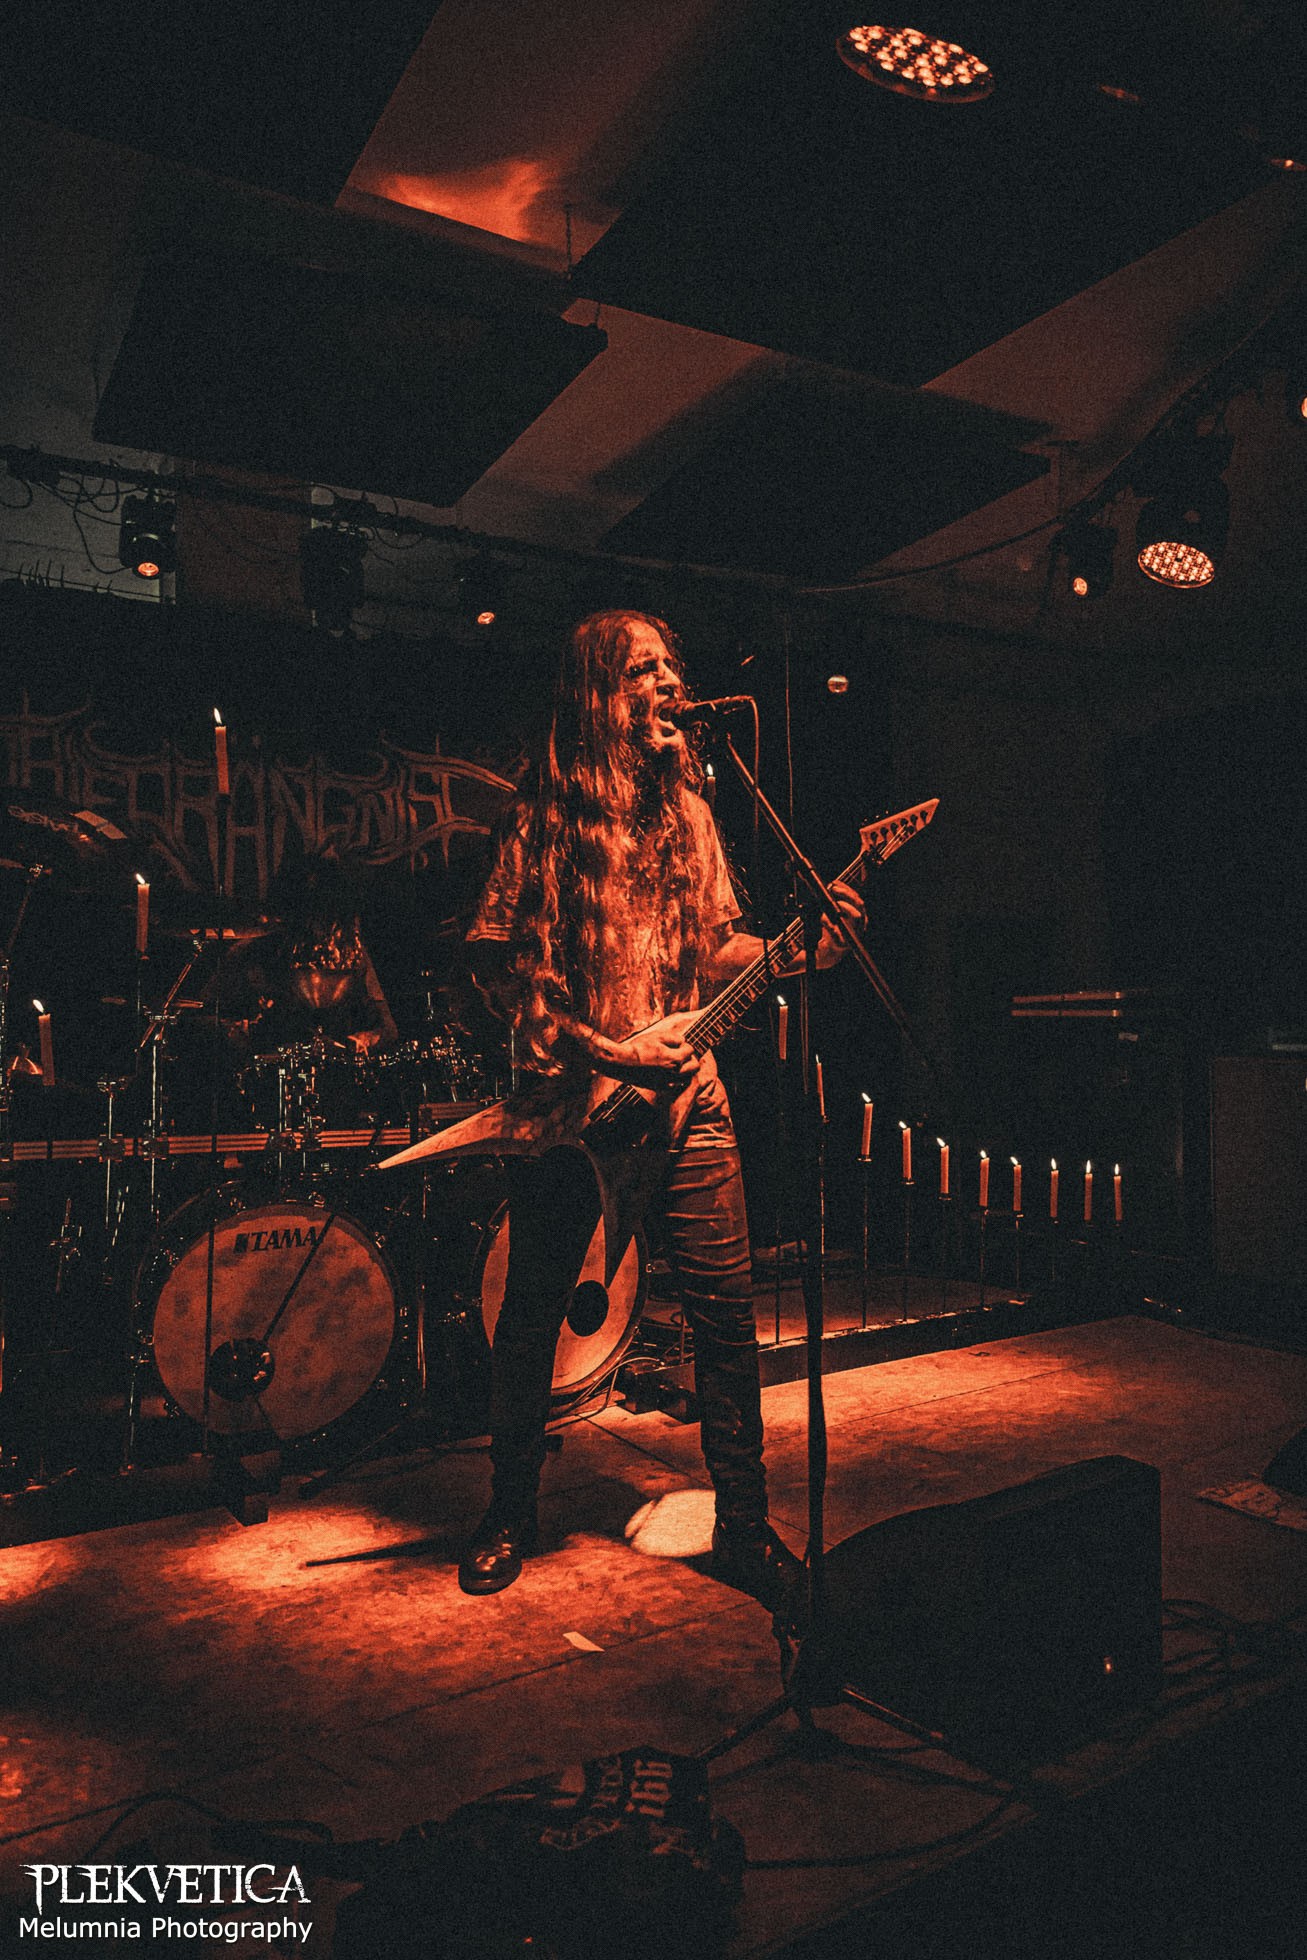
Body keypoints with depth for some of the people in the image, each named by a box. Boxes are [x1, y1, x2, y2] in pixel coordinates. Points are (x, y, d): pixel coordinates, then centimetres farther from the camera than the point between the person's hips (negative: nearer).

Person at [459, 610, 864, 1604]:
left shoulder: (688, 810, 11)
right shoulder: (546, 816, -4)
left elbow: (713, 951, 14)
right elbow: (495, 964, -6)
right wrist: (600, 1049, -14)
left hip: (685, 1085, 4)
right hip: (569, 1094, -3)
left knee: (727, 1307, 3)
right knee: (533, 1314, 9)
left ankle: (744, 1524, 20)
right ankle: (511, 1513, 30)